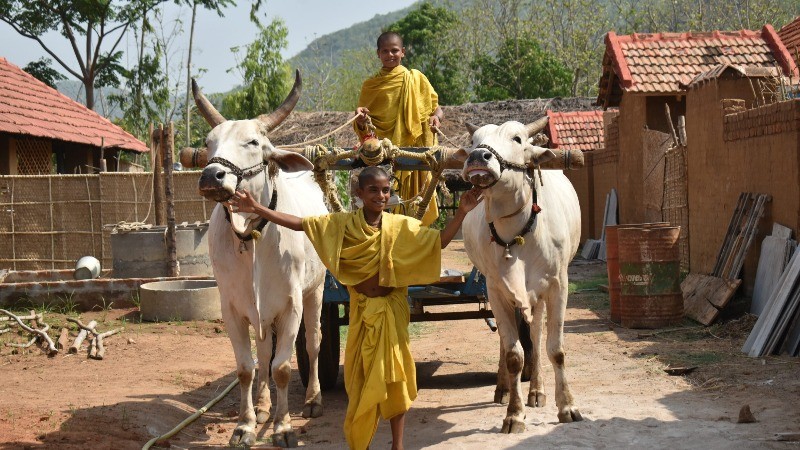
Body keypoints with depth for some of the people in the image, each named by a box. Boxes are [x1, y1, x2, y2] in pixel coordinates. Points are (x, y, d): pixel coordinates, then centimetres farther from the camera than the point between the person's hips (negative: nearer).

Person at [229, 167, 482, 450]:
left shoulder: (401, 225, -3)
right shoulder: (343, 224, -5)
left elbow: (440, 241, -1)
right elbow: (300, 224, -8)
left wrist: (462, 212, -12)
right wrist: (257, 209, -14)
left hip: (392, 310, 0)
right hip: (362, 310, 0)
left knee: (394, 376, 5)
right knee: (360, 378, 7)